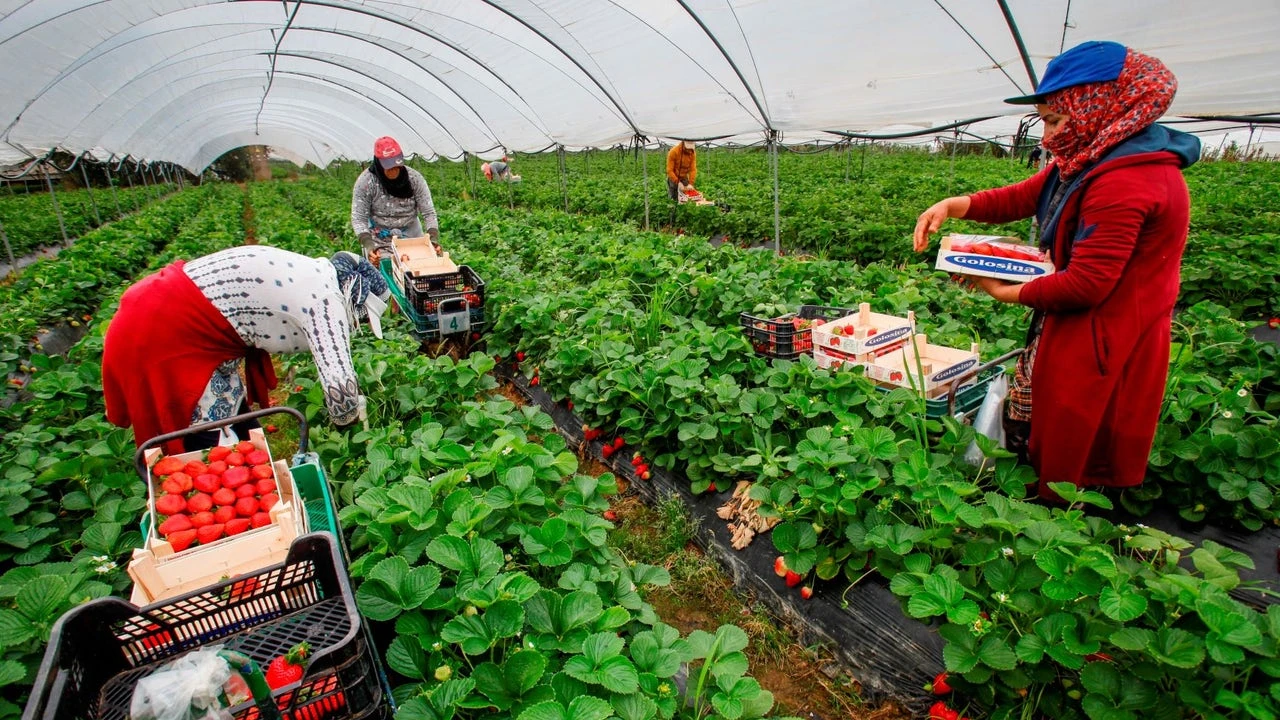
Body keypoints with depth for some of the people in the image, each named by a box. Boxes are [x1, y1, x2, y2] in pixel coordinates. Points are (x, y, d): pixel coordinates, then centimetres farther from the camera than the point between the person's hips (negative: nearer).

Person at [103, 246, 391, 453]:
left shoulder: (314, 275, 8)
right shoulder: (325, 298, -21)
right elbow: (339, 385, -29)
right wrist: (348, 416, -8)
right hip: (163, 335, -10)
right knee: (209, 447, 1)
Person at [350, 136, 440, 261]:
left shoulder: (414, 178, -12)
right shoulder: (365, 181, -16)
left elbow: (428, 212, -11)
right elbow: (358, 218, -15)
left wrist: (434, 238, -28)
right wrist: (368, 244, -31)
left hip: (412, 237, 2)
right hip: (380, 242, -1)